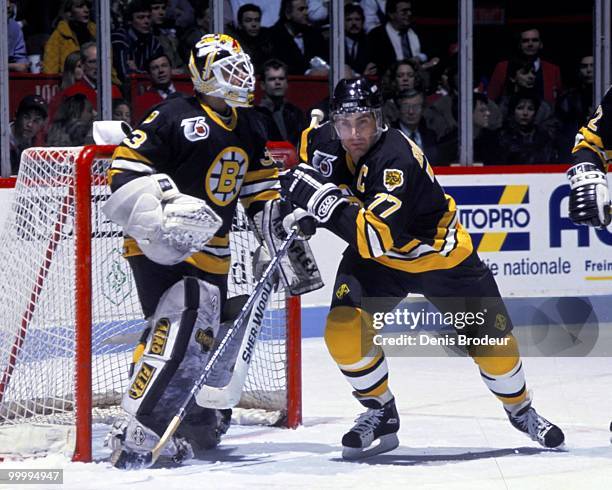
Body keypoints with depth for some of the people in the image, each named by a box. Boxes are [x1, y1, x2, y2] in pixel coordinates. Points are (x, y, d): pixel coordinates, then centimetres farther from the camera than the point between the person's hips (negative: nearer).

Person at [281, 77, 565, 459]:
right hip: (375, 257, 4)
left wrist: (324, 201, -47)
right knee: (343, 328, -20)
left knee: (490, 338, 0)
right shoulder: (326, 141, -16)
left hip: (440, 254, -4)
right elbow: (308, 150, 13)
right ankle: (381, 416, 1)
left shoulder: (397, 160, -36)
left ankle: (521, 409, 30)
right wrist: (303, 201, 0)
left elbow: (377, 238, -45)